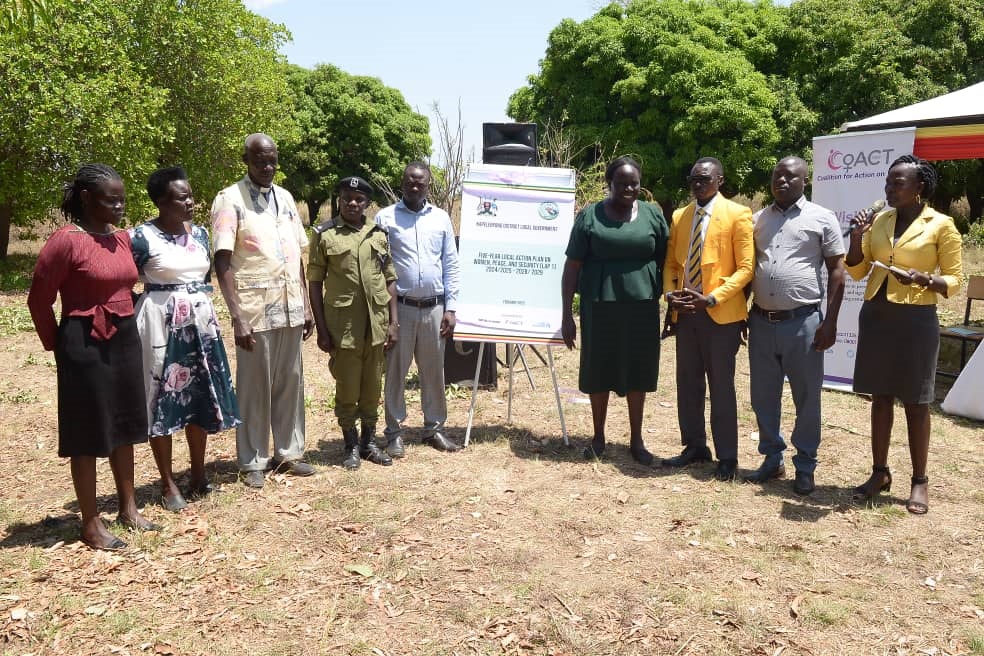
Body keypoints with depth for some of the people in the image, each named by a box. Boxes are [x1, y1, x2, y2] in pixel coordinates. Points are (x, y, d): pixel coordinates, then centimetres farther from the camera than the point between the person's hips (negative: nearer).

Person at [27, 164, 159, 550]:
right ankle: (91, 524, 17)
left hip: (125, 339, 7)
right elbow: (39, 300, -9)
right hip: (86, 344, -7)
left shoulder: (123, 238, 6)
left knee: (124, 425, 15)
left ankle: (128, 508, 30)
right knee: (89, 432, 4)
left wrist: (125, 325, 14)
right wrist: (58, 344, -1)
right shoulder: (66, 241, -14)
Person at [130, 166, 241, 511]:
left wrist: (199, 301, 13)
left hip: (200, 322, 6)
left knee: (200, 397, 10)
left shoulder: (200, 233, 8)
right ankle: (168, 483, 13)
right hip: (161, 324, -5)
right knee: (162, 401, 2)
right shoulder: (142, 237, -10)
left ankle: (198, 474, 23)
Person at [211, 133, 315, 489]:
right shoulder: (230, 200, -6)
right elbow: (222, 263, -11)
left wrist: (307, 305, 12)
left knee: (290, 383, 11)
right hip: (255, 311, -5)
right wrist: (237, 318, -18)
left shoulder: (285, 198, 12)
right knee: (254, 387, 3)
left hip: (291, 309, 6)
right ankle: (253, 462, 16)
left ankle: (288, 452, 24)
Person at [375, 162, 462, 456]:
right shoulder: (385, 218, -1)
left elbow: (450, 265, 8)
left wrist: (450, 308, 3)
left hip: (434, 308, 3)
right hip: (399, 307, -3)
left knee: (434, 372, 11)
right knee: (395, 372, 5)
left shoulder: (441, 218, 7)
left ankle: (434, 428, 23)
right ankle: (394, 432, 15)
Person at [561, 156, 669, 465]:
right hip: (599, 307, -1)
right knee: (599, 371, 9)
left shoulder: (653, 214, 4)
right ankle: (598, 436, 25)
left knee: (638, 371, 9)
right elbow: (572, 266, -1)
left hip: (642, 306, 1)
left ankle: (636, 439, 24)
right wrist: (567, 314, -4)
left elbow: (666, 262, 8)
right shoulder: (589, 215, -1)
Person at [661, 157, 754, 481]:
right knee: (688, 383, 11)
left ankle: (727, 456, 16)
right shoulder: (679, 216, 12)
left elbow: (746, 268, -8)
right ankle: (694, 446, 25)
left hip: (721, 314, -5)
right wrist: (670, 294, -5)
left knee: (721, 386, 3)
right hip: (685, 313, 5)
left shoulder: (737, 214, -4)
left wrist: (712, 298, -18)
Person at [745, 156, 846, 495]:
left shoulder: (822, 218, -1)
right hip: (761, 321, 4)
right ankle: (772, 459, 26)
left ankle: (805, 467, 19)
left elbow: (836, 271, -2)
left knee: (807, 399, 6)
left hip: (803, 322, -4)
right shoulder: (757, 219, 11)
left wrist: (830, 321, -8)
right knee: (764, 397, 11)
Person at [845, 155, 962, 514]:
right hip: (875, 316, 5)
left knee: (915, 402, 3)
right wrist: (857, 236, -6)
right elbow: (856, 272, 9)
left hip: (915, 320, -4)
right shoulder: (879, 221, 9)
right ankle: (880, 473, 21)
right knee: (880, 397, 10)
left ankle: (920, 482, 15)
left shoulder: (942, 225, -5)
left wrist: (923, 278, -22)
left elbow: (954, 280, -3)